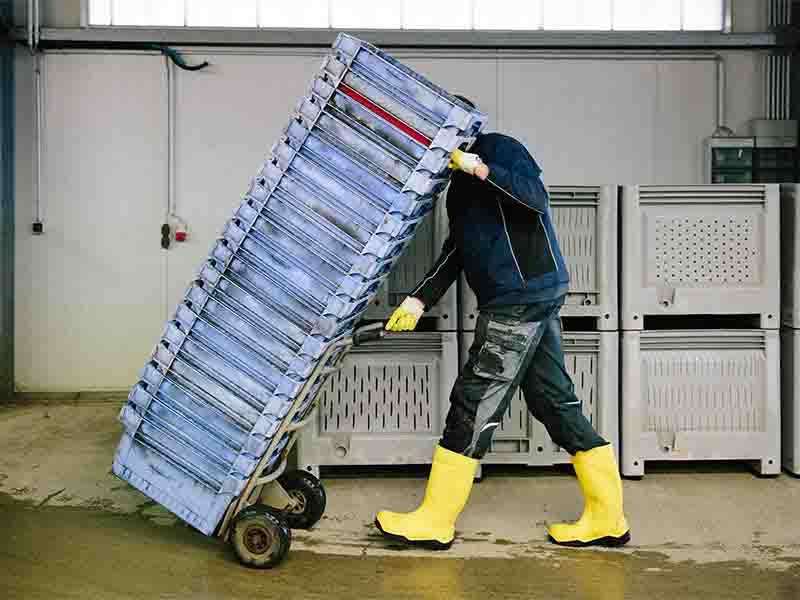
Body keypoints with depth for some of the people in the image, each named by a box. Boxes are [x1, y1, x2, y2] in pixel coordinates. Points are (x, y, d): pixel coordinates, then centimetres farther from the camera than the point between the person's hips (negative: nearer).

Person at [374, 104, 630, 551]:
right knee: (556, 403, 10)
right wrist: (420, 300, 12)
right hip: (533, 299, 10)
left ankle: (434, 522, 4)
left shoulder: (498, 148, -5)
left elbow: (537, 199, -21)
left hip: (524, 295, -10)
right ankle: (607, 520, 16)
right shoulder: (461, 181, 21)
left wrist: (481, 167, -26)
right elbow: (456, 251, 20)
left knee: (475, 403, -5)